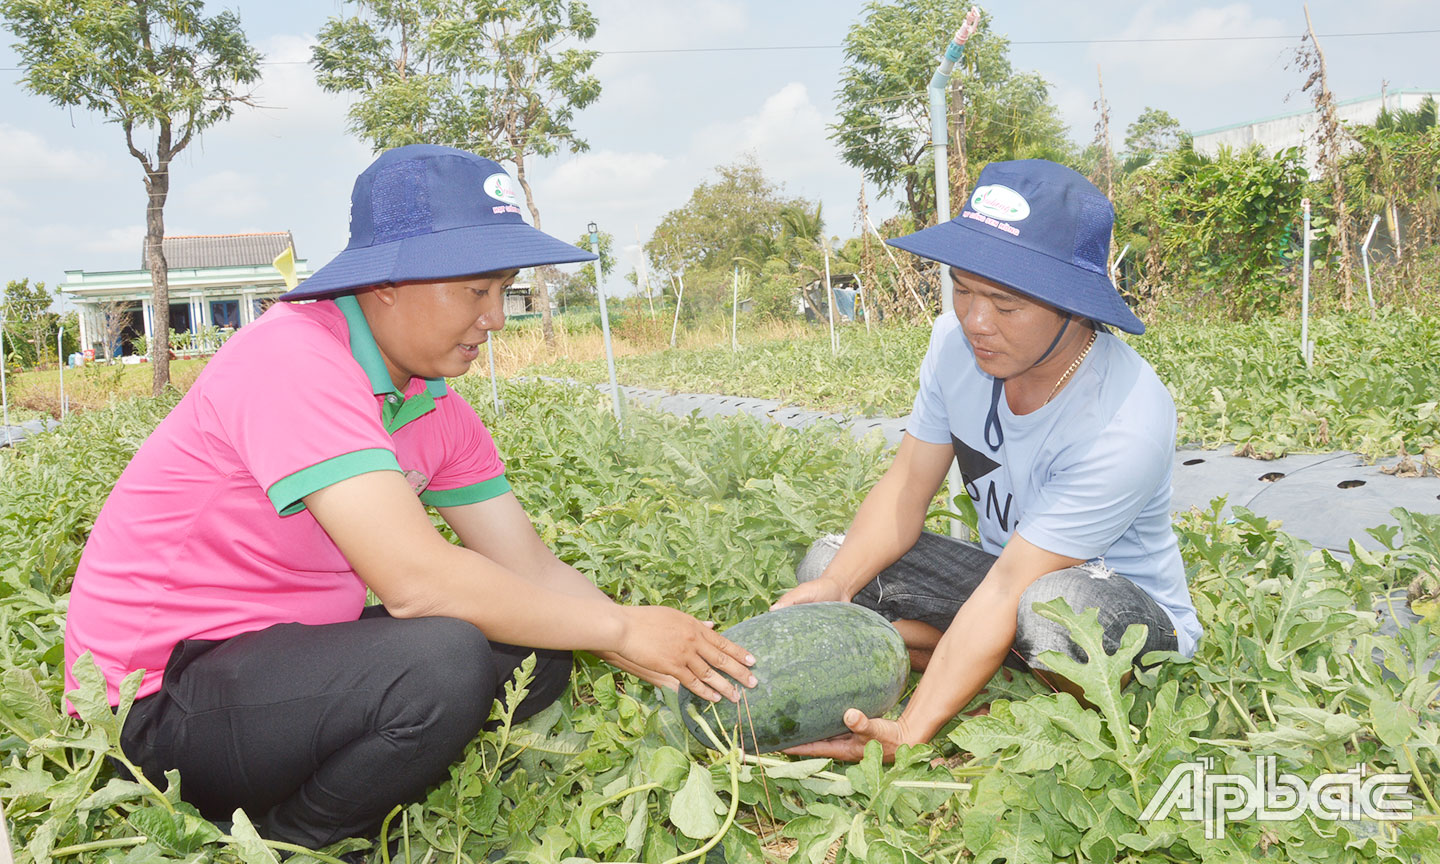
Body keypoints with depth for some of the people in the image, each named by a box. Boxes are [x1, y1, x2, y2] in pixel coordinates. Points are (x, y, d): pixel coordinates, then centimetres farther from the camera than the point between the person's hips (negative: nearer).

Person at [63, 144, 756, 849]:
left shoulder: (437, 406, 3)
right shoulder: (294, 361, -24)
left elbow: (531, 569, 1)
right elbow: (417, 579, -33)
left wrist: (665, 666, -11)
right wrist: (620, 629, -22)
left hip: (292, 651, 8)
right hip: (161, 696, -8)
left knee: (537, 650, -1)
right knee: (440, 657, -31)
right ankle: (278, 840, -3)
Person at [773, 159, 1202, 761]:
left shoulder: (1124, 423, -33)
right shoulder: (958, 341, -13)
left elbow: (1005, 594, -35)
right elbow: (907, 488, -7)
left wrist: (908, 735, -38)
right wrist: (835, 587, -25)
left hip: (1132, 608, -6)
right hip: (1007, 572, 6)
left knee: (1055, 605, -41)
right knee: (826, 564, -8)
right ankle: (1015, 669, -10)